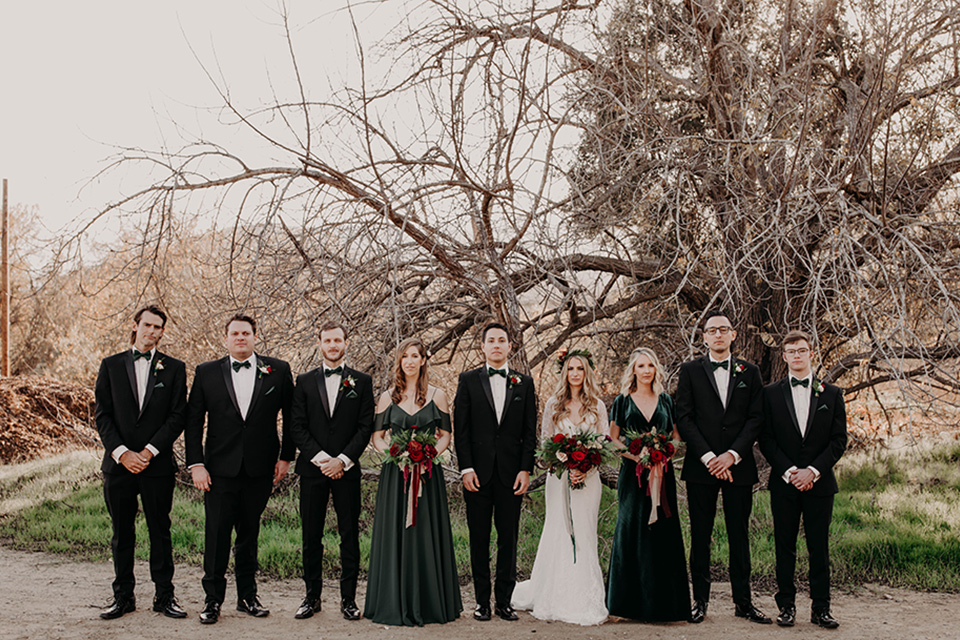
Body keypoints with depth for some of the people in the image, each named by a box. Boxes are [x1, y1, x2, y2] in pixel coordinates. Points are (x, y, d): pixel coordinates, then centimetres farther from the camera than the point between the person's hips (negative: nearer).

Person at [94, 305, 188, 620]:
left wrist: (150, 450, -12)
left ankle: (164, 595, 14)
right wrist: (121, 452, -9)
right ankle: (123, 596, 20)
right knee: (121, 533, 9)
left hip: (158, 464, -1)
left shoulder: (174, 368, 4)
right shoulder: (111, 365, 8)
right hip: (119, 463, 1)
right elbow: (102, 415, 3)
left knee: (160, 531, 5)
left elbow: (178, 416, -2)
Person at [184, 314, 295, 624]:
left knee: (249, 533, 11)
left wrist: (286, 456, 4)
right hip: (220, 469, 0)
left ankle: (247, 596, 23)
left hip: (259, 470, 1)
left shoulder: (278, 371, 3)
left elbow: (291, 415, 8)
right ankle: (213, 599, 13)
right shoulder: (206, 372, 3)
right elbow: (193, 420, 3)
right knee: (217, 533, -1)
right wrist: (196, 464, -4)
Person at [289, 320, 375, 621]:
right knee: (311, 536, 5)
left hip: (347, 469, -1)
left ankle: (348, 598, 11)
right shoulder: (305, 381, 8)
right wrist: (321, 458, -10)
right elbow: (297, 427, 2)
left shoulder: (361, 381, 6)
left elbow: (366, 426, 0)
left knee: (349, 535, 2)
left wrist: (342, 460, -10)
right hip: (312, 468, 1)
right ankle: (312, 596, 16)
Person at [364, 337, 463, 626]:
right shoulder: (388, 397, 7)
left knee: (426, 536, 1)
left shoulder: (437, 396, 5)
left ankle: (427, 604, 11)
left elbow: (445, 436, 6)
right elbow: (377, 437, 9)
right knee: (394, 535, 2)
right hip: (395, 474, 1)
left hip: (428, 474, -1)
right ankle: (395, 605, 10)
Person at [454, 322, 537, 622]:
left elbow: (530, 431, 6)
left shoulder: (524, 382, 8)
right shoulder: (468, 380, 4)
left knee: (509, 539, 5)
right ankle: (482, 600, 14)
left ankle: (505, 600, 15)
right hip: (478, 473, -1)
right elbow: (460, 428, 1)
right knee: (479, 539, 5)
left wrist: (525, 469, -2)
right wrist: (466, 468, -7)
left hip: (511, 473, 1)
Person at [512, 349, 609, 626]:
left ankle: (583, 601, 10)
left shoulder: (597, 405, 5)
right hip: (558, 476, 0)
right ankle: (554, 598, 11)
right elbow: (544, 440, 6)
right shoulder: (553, 404, 5)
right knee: (558, 533, 0)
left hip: (588, 476, 0)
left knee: (584, 535, 1)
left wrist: (586, 468, -10)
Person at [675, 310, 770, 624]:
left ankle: (743, 601, 16)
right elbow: (684, 418, -2)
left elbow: (756, 418, 2)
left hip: (738, 466, 1)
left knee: (739, 536, 7)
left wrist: (733, 454, -10)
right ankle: (700, 600, 14)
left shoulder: (750, 372, 9)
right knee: (700, 536, 4)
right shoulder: (690, 370, 5)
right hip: (700, 467, -1)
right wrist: (708, 457, -11)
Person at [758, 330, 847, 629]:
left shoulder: (832, 393, 7)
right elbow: (766, 439, 1)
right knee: (785, 546, 5)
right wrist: (789, 471, -10)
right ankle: (786, 605, 14)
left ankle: (820, 608, 13)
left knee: (819, 548, 4)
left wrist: (813, 470, -10)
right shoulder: (771, 393, 5)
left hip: (819, 482, 0)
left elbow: (839, 439, 2)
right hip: (783, 482, 0)